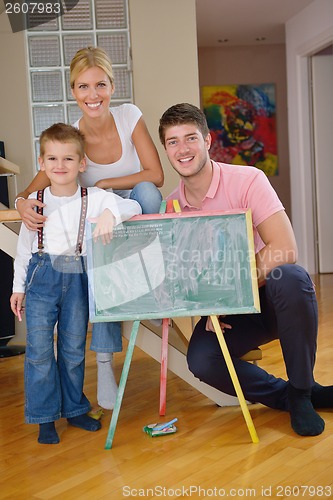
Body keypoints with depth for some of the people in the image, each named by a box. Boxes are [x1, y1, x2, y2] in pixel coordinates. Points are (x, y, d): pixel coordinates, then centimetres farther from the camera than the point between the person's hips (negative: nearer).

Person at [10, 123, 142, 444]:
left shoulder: (94, 198, -5)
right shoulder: (34, 201, 0)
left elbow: (134, 206, -15)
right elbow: (24, 247, 8)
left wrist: (110, 214, -35)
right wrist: (18, 287, 11)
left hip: (78, 279, 0)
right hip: (41, 277, 0)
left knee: (74, 348, 12)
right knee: (39, 348, -1)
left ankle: (74, 409, 30)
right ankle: (45, 417, 14)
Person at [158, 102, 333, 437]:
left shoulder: (247, 180, -14)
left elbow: (284, 249, -24)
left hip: (270, 298, -3)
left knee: (290, 278, -37)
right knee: (201, 360, -26)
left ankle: (301, 390, -15)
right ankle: (286, 396, 0)